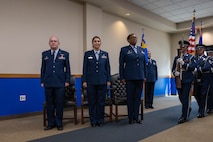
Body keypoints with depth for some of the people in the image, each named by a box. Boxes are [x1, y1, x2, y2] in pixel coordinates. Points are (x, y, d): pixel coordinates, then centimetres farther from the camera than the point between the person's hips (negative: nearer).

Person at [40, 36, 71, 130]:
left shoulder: (65, 54, 5)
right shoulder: (45, 54, 10)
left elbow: (67, 68, 4)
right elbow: (43, 68, 10)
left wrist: (67, 81, -2)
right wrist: (42, 81, 6)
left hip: (60, 83, -2)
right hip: (48, 83, 2)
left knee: (59, 104, 3)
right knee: (49, 104, 7)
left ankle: (59, 123, 16)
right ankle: (51, 123, 20)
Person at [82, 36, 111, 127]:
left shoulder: (105, 54, 8)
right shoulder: (87, 54, 4)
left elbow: (108, 68, 7)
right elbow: (85, 68, 1)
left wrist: (108, 80, 1)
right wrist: (84, 81, -4)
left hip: (102, 81, 1)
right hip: (91, 81, -1)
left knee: (101, 101, 6)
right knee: (92, 102, 5)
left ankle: (100, 120, 20)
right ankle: (93, 121, 18)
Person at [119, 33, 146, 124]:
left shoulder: (141, 50, 13)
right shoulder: (124, 50, 1)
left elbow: (144, 63, 14)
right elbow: (121, 64, -1)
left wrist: (145, 76, 8)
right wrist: (122, 77, -6)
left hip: (140, 77, 4)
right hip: (129, 78, -4)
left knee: (138, 98, 8)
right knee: (130, 98, 4)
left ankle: (136, 117, 18)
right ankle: (131, 118, 15)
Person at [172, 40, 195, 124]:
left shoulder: (191, 57, 1)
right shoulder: (176, 58, 13)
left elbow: (192, 68, -11)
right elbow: (173, 69, 13)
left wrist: (183, 63, -19)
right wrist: (175, 73, -8)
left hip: (187, 80, -5)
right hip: (179, 81, 5)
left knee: (185, 98, -4)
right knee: (181, 97, 11)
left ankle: (184, 116, 5)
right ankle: (188, 109, 38)